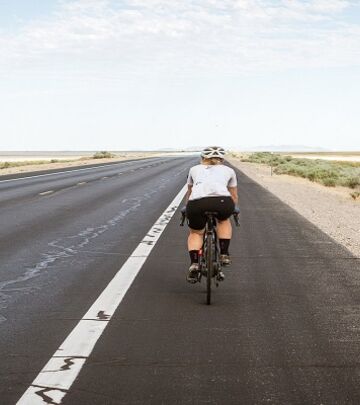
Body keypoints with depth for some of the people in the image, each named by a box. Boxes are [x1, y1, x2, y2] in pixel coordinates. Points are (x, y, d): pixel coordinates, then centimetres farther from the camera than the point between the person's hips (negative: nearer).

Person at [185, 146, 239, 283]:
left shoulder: (194, 169, 34)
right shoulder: (228, 170, 32)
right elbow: (234, 197, 41)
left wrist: (188, 209, 63)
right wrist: (230, 209, 59)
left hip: (196, 203, 1)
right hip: (222, 202, 0)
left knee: (195, 233, 26)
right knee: (223, 220, 34)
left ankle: (194, 264, 6)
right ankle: (224, 254, 22)